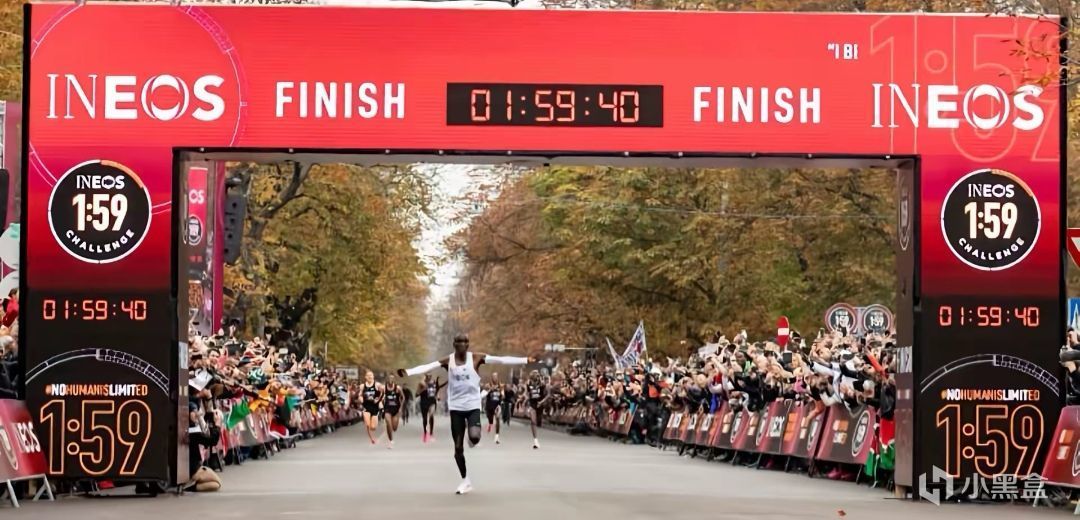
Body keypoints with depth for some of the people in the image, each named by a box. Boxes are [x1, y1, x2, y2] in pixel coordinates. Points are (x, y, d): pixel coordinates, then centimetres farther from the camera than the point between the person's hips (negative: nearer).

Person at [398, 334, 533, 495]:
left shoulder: (476, 358, -4)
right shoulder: (448, 361, -2)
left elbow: (500, 359, -10)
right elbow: (427, 367, -14)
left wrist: (525, 360, -17)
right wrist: (408, 372, -30)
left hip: (473, 406, -1)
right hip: (456, 407, 1)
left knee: (474, 437, -25)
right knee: (458, 447, 3)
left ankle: (472, 440, 14)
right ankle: (465, 480, 20)